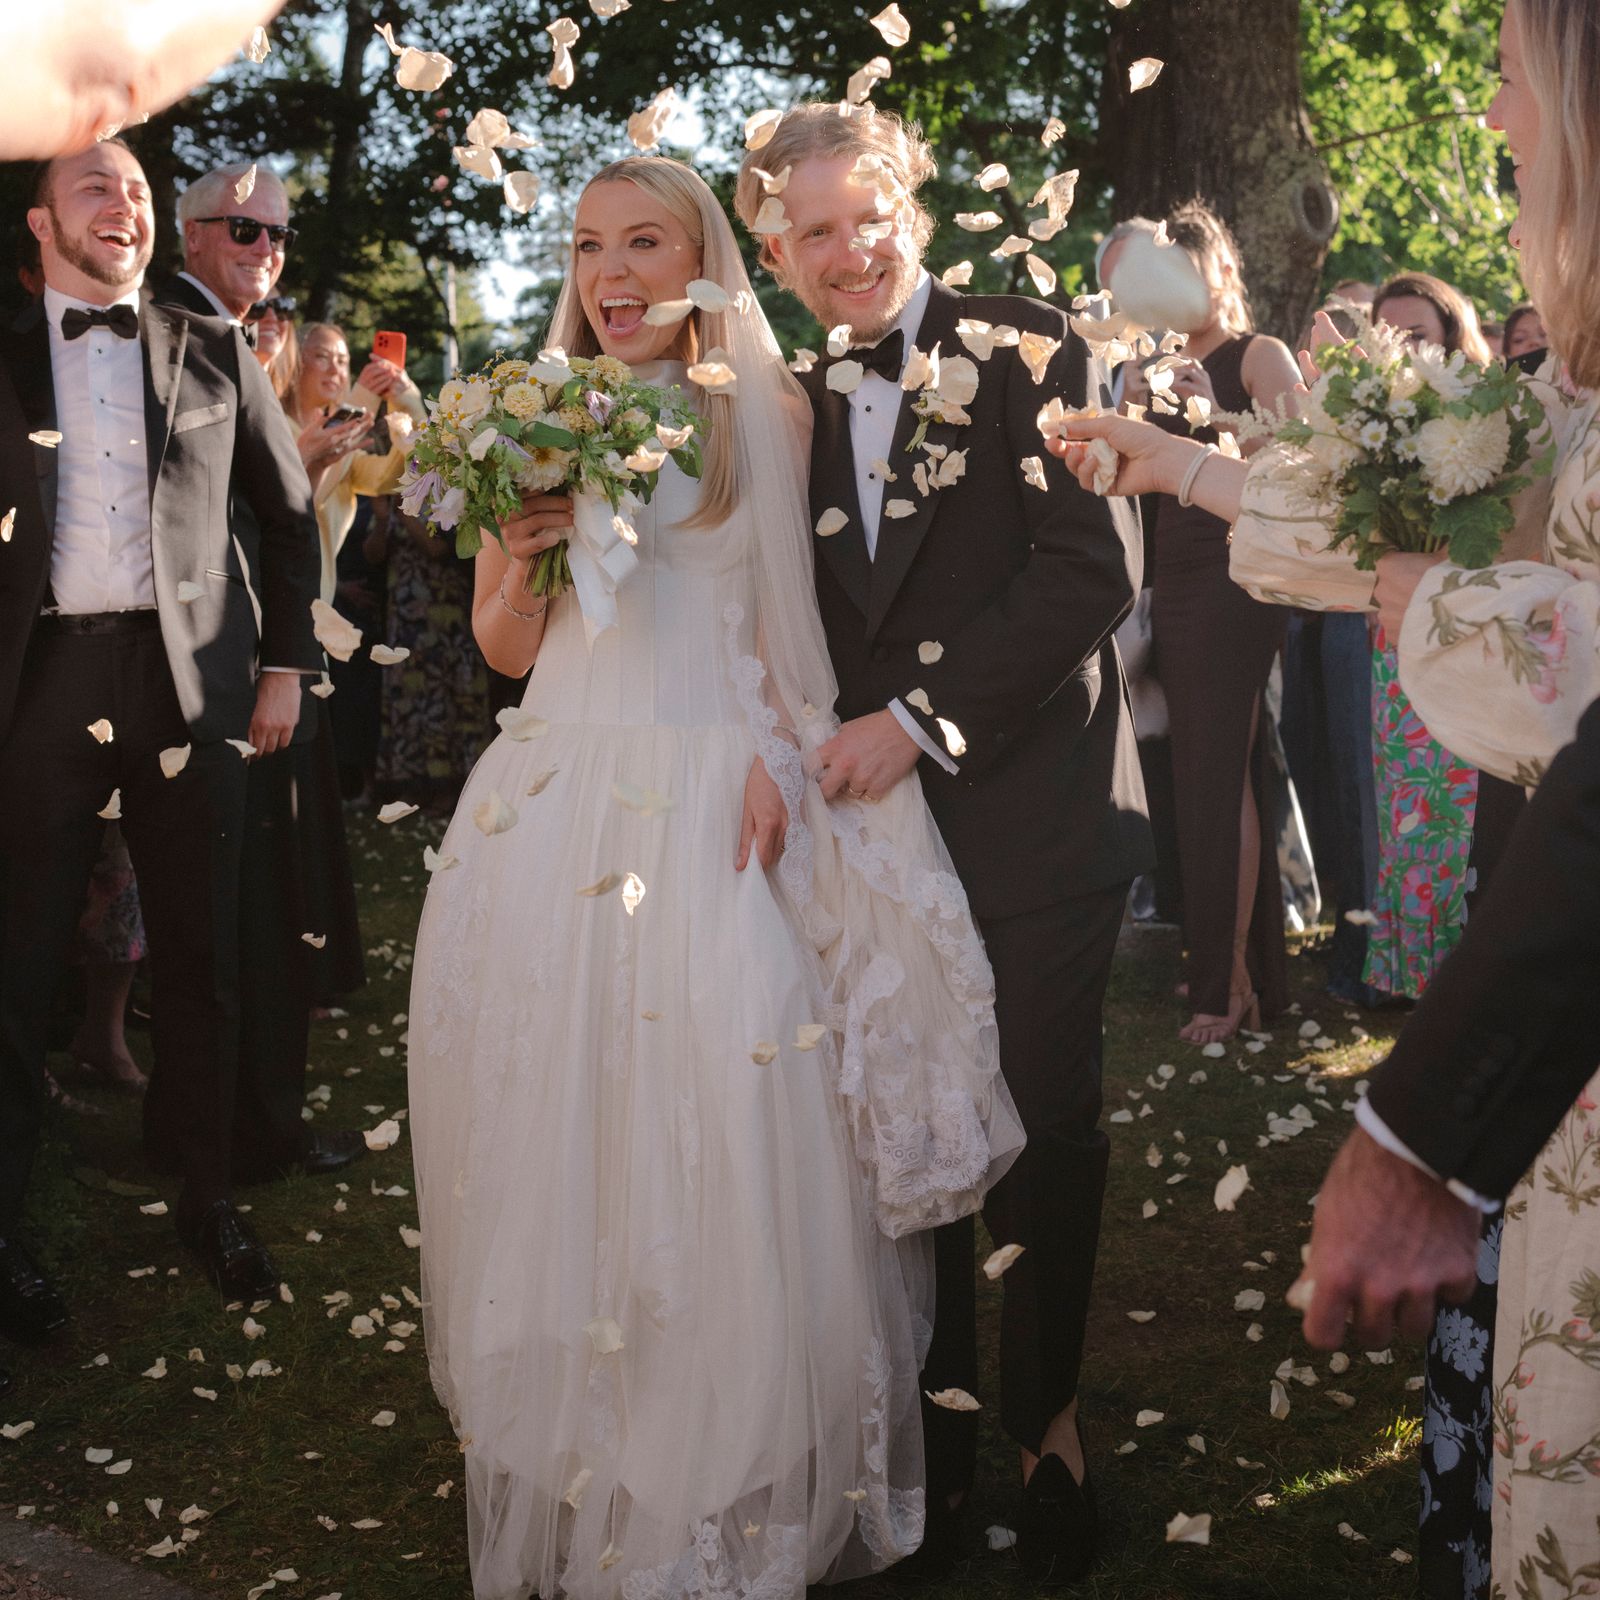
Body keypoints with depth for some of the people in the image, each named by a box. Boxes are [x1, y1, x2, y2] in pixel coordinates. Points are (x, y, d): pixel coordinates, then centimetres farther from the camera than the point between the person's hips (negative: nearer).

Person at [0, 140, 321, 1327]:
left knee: (200, 960, 8)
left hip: (189, 681, 1)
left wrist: (285, 663, 7)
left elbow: (289, 510, 13)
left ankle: (211, 1201, 22)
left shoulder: (214, 354, 11)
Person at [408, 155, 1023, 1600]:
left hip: (718, 804, -2)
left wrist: (777, 761, -12)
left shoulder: (764, 410, 5)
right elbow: (503, 647, 9)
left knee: (722, 1137, -3)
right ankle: (574, 1475, 22)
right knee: (560, 1136, 6)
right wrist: (525, 546, -10)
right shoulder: (541, 413, 9)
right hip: (561, 802, 2)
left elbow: (793, 622, 3)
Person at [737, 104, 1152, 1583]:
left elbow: (1094, 569, -15)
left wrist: (924, 716, -18)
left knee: (1046, 1128, 9)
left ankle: (1045, 1412, 30)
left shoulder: (1036, 357, -5)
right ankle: (938, 1410, 29)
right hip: (873, 821, 4)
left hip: (1034, 816, -3)